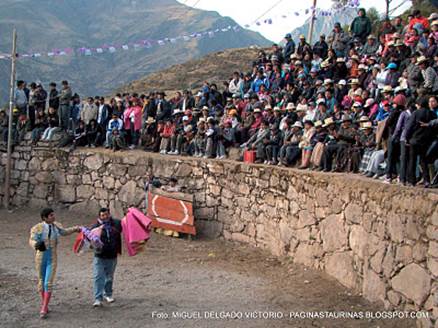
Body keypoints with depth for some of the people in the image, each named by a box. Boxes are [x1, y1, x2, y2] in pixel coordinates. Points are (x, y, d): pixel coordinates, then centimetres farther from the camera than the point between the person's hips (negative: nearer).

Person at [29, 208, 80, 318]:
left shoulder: (56, 225, -1)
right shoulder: (37, 228, -13)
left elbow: (64, 232, 20)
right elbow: (31, 241, -26)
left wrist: (75, 229, 24)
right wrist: (37, 244, -48)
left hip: (52, 259, 1)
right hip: (40, 258, -1)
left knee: (48, 284, -10)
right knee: (42, 281, 15)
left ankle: (43, 309, -7)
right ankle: (44, 304, 34)